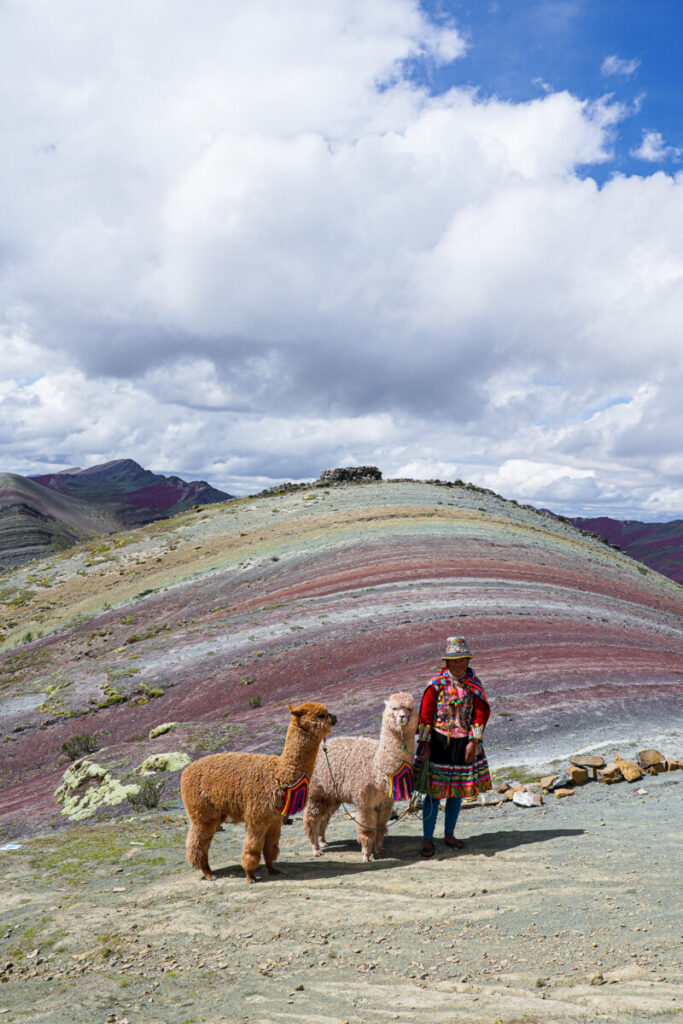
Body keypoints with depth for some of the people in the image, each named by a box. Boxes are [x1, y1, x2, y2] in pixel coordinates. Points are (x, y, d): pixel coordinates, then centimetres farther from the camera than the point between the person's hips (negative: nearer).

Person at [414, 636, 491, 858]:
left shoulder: (474, 685, 2)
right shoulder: (436, 684, -8)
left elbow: (481, 713, 1)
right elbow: (425, 714, -7)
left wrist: (473, 742, -6)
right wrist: (425, 744, -10)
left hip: (465, 744, 4)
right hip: (439, 743, -4)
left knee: (457, 791, 13)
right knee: (434, 792, -2)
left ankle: (449, 835, 29)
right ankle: (427, 839, 7)